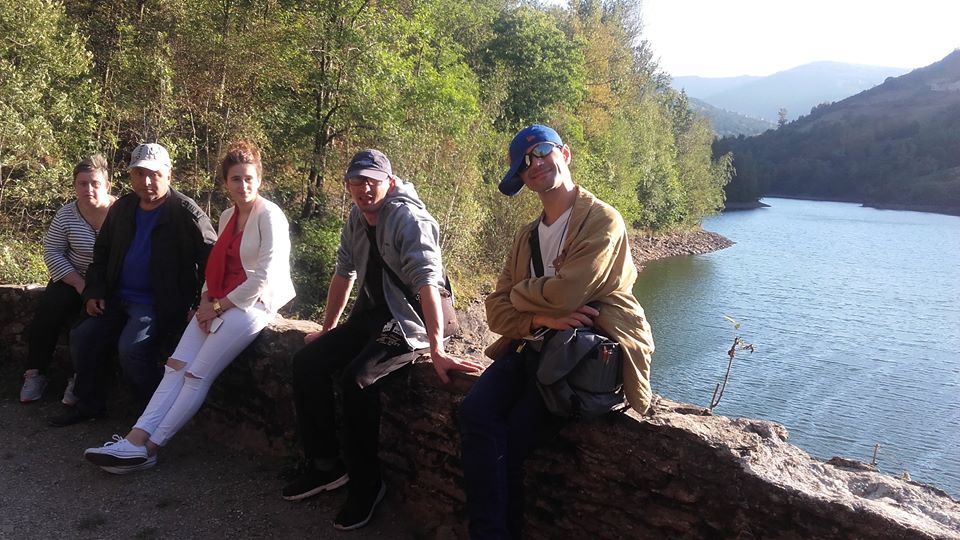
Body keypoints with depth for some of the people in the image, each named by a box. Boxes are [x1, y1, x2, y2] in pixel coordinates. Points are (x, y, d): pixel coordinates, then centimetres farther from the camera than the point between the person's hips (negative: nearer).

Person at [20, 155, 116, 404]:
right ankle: (34, 373, -1)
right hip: (73, 279, 4)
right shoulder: (66, 215, -2)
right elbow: (52, 253, -1)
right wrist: (78, 283, -15)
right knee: (47, 312, -16)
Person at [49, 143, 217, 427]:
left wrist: (200, 306, -17)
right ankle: (89, 403, 16)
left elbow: (212, 259, -14)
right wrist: (94, 292, 8)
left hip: (160, 304, -7)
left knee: (131, 348, -25)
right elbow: (102, 252, 19)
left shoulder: (185, 212, -13)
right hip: (118, 298, 7)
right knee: (82, 337, -3)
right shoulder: (121, 208, 8)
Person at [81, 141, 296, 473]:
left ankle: (147, 448, -9)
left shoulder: (269, 215, -8)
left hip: (254, 303, -7)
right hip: (219, 304, 7)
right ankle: (137, 439, -17)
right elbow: (216, 266, 16)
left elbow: (265, 275, -14)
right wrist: (206, 301, -3)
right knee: (176, 366, -10)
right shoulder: (227, 217, 16)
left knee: (197, 375, -14)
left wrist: (220, 306, -11)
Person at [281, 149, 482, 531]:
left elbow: (427, 281, -29)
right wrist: (327, 330, 20)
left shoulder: (408, 219, -18)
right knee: (307, 362, -5)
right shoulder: (356, 219, 6)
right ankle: (325, 465, 7)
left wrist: (437, 351, -37)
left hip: (407, 320, -8)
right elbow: (344, 273, 16)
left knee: (357, 378, -29)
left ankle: (366, 483, -10)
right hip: (370, 314, 8)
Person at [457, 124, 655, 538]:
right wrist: (539, 317, -12)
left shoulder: (602, 220, -4)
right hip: (531, 346, 6)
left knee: (509, 441, -20)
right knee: (475, 414, -21)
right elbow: (497, 309, 10)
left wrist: (518, 294, 2)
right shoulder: (527, 235, 19)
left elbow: (566, 293, -18)